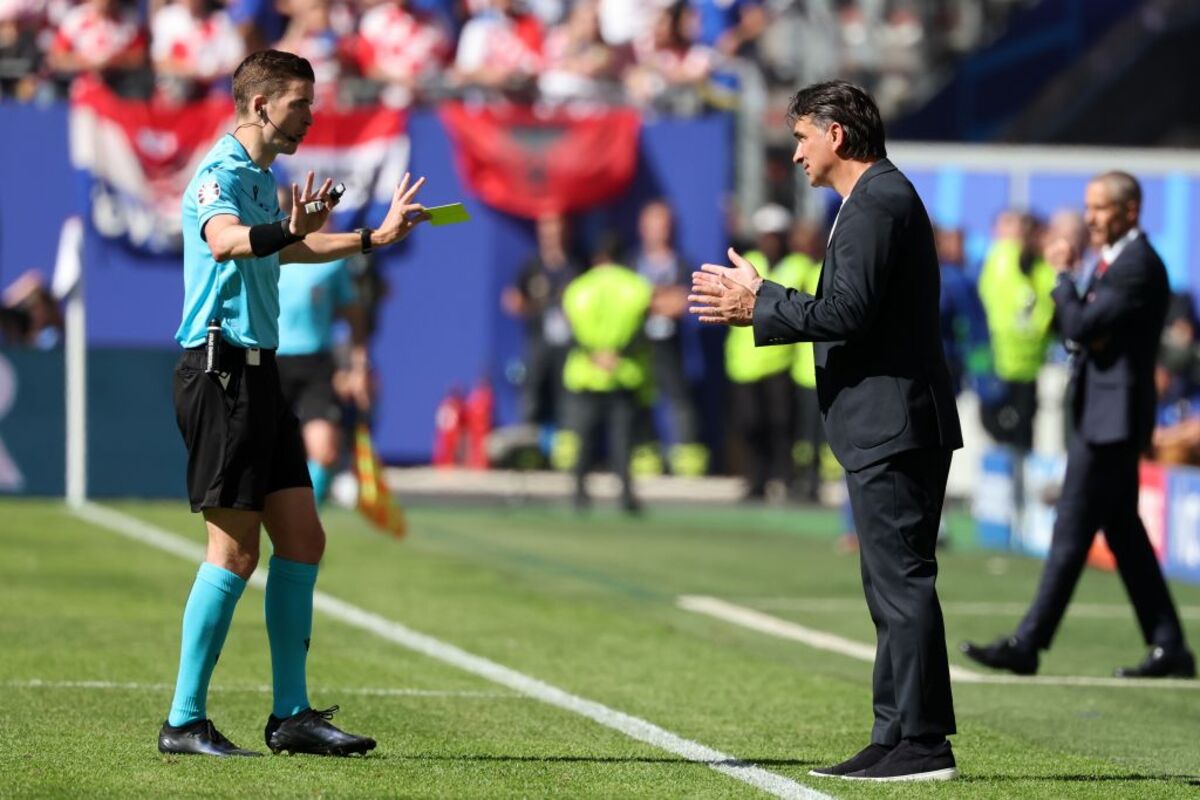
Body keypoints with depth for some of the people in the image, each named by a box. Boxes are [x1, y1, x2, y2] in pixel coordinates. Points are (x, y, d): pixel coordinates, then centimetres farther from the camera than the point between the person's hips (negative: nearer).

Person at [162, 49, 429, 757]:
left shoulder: (262, 179, 18)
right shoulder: (220, 174, -13)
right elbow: (223, 239, -37)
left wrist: (374, 237, 46)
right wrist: (289, 229, -56)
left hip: (259, 377, 10)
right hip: (222, 372, -10)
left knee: (302, 540, 8)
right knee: (236, 552, -8)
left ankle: (292, 715, 12)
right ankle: (185, 722, -3)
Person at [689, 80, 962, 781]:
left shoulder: (876, 203, -14)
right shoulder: (885, 195, 20)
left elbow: (848, 311, -22)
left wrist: (759, 306, -12)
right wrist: (765, 298, 18)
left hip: (890, 425, -11)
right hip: (895, 425, 11)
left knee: (902, 581, -10)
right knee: (896, 584, 13)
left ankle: (920, 743, -9)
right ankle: (902, 736, 16)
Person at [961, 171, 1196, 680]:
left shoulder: (1138, 266, -16)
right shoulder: (1113, 261, 17)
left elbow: (1082, 326, -22)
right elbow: (1075, 326, 20)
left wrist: (1063, 277, -9)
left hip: (1112, 417, -11)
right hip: (1102, 413, 11)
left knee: (1072, 532, -7)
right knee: (1124, 533, 12)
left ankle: (1027, 645, -5)